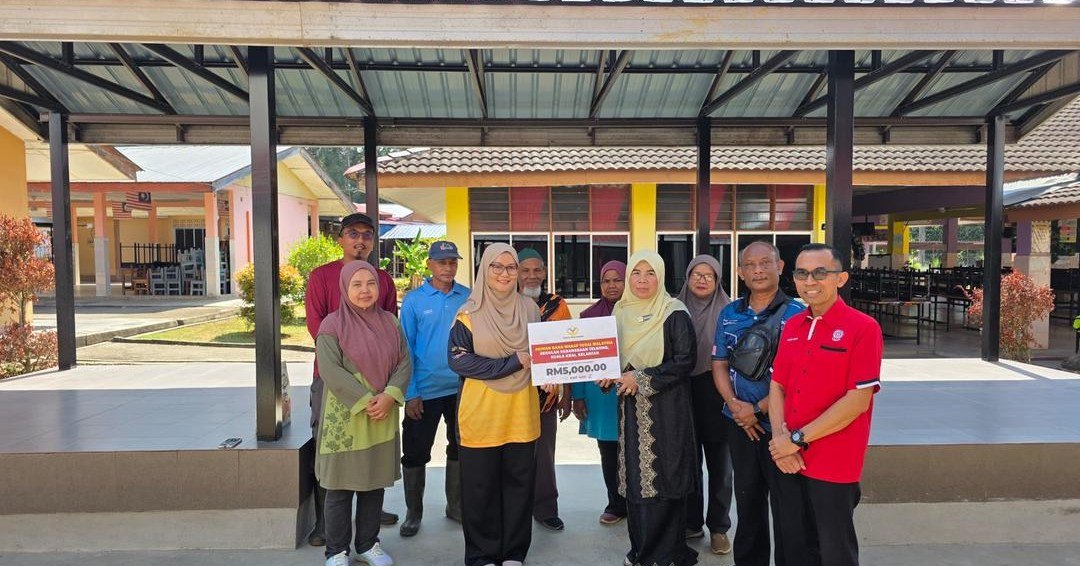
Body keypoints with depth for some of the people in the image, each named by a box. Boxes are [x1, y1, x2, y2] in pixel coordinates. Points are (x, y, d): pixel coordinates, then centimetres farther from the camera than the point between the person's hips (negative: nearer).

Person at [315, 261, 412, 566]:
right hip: (344, 419, -4)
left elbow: (404, 362, 3)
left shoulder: (389, 322, 8)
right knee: (340, 487, 6)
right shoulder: (332, 325, -6)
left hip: (383, 417, 4)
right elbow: (330, 370, -14)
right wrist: (365, 401, -17)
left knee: (375, 483, 13)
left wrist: (389, 396, -12)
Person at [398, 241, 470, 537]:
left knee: (460, 448, 16)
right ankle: (413, 512, 26)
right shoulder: (414, 300, -6)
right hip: (425, 389, -2)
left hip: (462, 388, 3)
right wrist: (410, 393, -9)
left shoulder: (469, 298, -1)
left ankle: (456, 505, 34)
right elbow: (406, 349, -5)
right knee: (415, 452, 7)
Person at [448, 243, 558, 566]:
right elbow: (458, 360, -14)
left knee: (520, 483, 11)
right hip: (481, 412, -3)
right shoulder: (469, 313, -5)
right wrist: (512, 362, -17)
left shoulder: (529, 309, 6)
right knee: (480, 487, 7)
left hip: (521, 411, 3)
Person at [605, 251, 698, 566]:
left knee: (663, 477, -1)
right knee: (634, 477, 9)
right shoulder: (621, 312, 9)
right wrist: (609, 376, -4)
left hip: (666, 408, -5)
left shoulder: (674, 313, -8)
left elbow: (686, 360, -13)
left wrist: (642, 378, -15)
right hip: (631, 408, 5)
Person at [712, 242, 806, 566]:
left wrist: (758, 409, -17)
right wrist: (735, 405, -9)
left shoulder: (796, 314, -9)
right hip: (739, 424, 4)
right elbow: (719, 365, 7)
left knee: (785, 503, 6)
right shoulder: (729, 314, 5)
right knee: (747, 497, 18)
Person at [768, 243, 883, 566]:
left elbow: (858, 399, -17)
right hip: (789, 461, 6)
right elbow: (777, 385, 9)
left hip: (834, 466, -5)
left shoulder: (863, 328, -12)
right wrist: (779, 437, -7)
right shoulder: (791, 327, 7)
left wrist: (798, 439, -16)